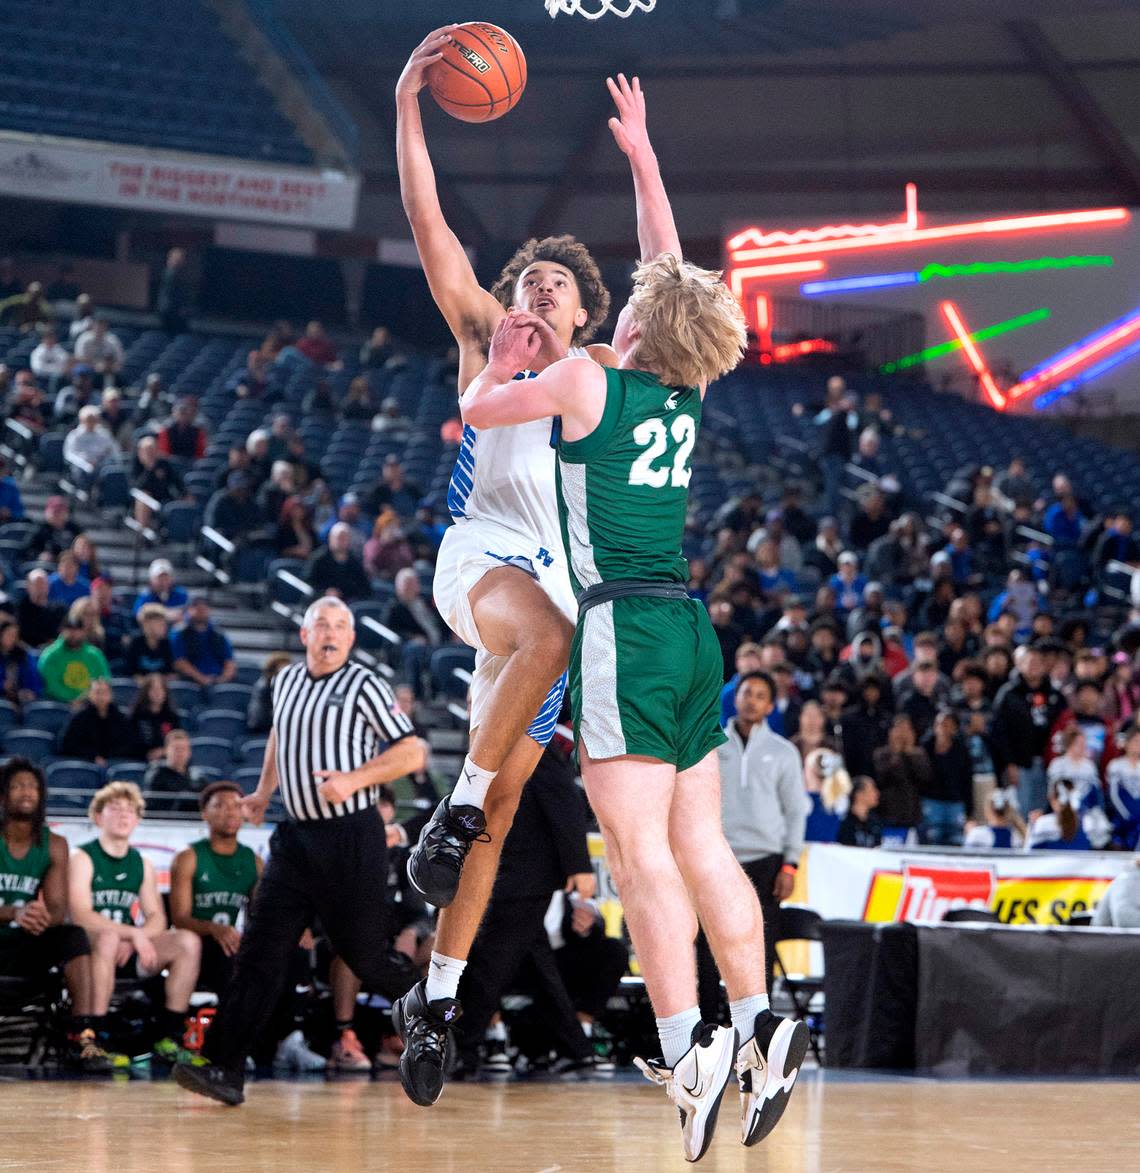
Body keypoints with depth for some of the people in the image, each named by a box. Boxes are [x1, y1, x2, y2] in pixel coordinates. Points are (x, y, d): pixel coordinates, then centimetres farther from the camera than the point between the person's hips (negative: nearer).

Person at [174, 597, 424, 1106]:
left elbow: (412, 753, -8)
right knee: (259, 951, -4)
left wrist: (354, 779, -18)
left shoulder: (363, 686, -6)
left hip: (350, 839, -5)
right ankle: (223, 1067, -9)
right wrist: (264, 792, 30)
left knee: (367, 953, 2)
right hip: (295, 836, 5)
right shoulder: (286, 681, 13)